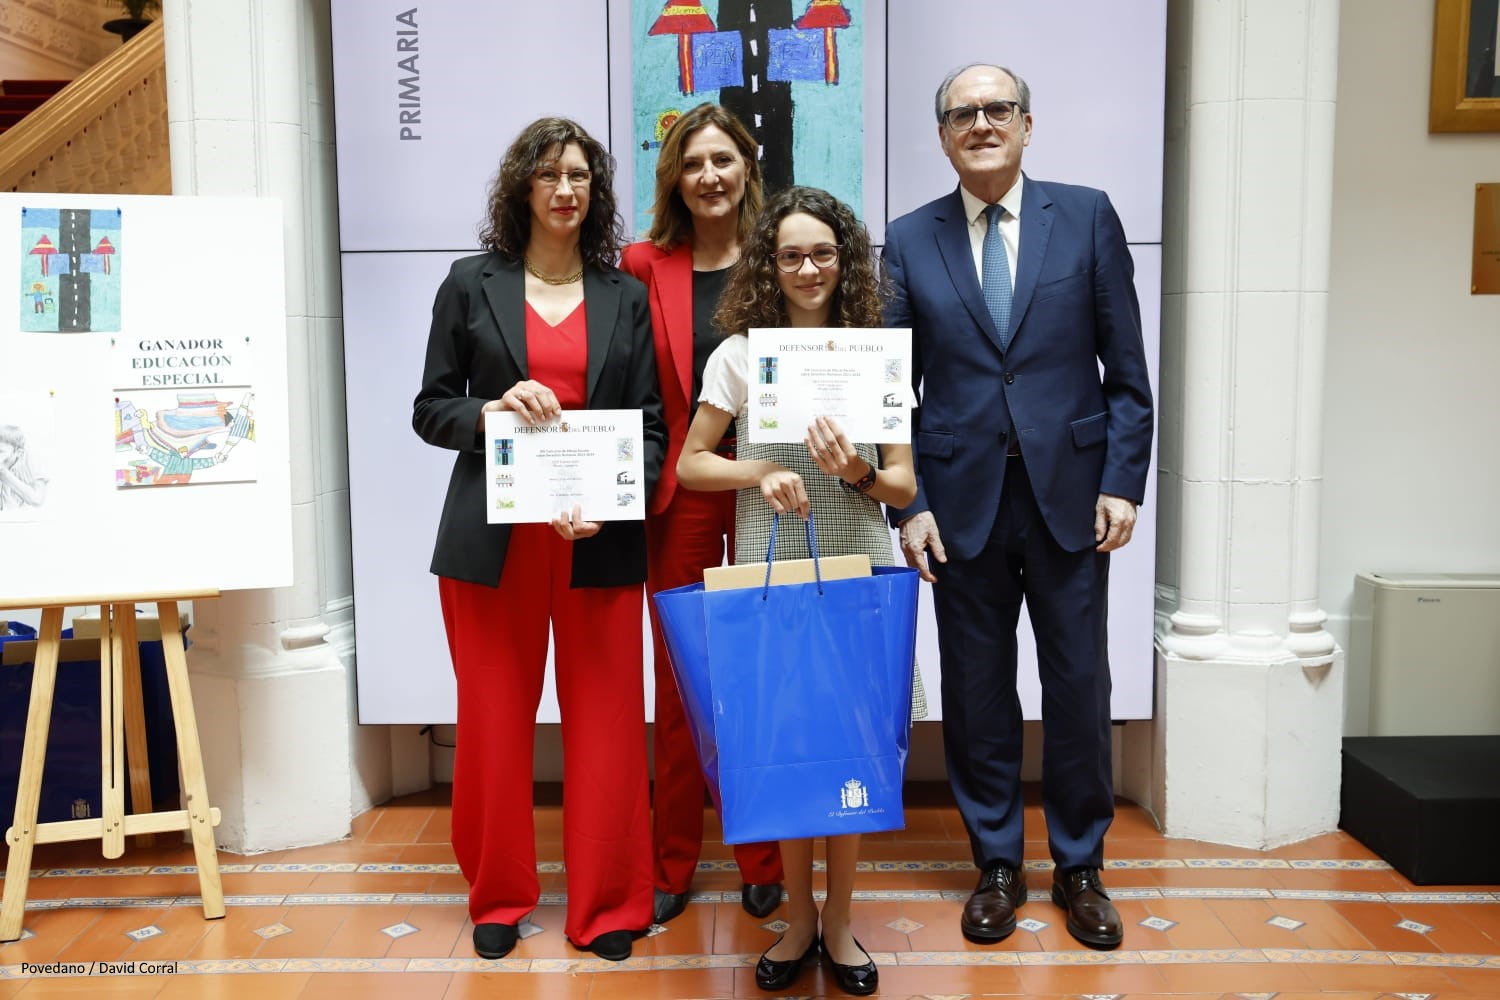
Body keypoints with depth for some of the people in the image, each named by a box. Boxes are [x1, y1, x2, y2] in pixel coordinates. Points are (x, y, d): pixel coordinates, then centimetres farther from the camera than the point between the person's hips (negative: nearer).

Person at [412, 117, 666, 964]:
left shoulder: (625, 296, 9)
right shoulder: (471, 285, 6)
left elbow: (651, 423, 4)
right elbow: (431, 409, 7)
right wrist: (490, 413, -14)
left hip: (599, 538, 1)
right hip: (494, 537, 0)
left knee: (606, 720, 2)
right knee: (495, 717, 7)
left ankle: (608, 905, 17)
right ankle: (499, 896, 25)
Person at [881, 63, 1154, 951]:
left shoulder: (1087, 217, 3)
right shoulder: (910, 240, 5)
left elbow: (1126, 367, 2)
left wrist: (1123, 482, -5)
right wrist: (909, 503, -3)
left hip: (1068, 493, 0)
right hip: (962, 500, 1)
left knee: (1080, 687, 8)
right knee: (978, 689, 9)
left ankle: (1081, 867, 27)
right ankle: (998, 865, 27)